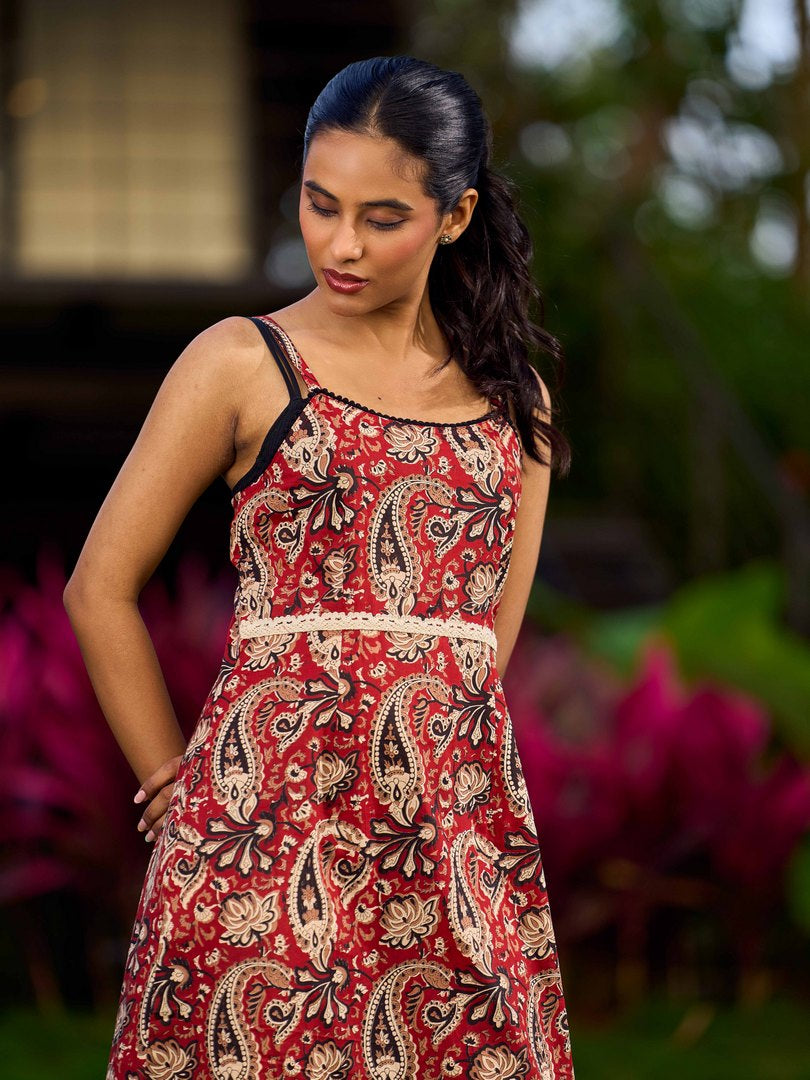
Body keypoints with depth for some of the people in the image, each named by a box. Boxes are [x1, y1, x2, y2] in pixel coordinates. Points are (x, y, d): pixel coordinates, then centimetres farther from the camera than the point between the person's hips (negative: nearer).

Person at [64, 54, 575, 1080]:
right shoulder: (242, 363, 2)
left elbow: (487, 634, 15)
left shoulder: (511, 393, 13)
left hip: (455, 828, 3)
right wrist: (176, 787, 5)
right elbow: (101, 589, 4)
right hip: (273, 827, -3)